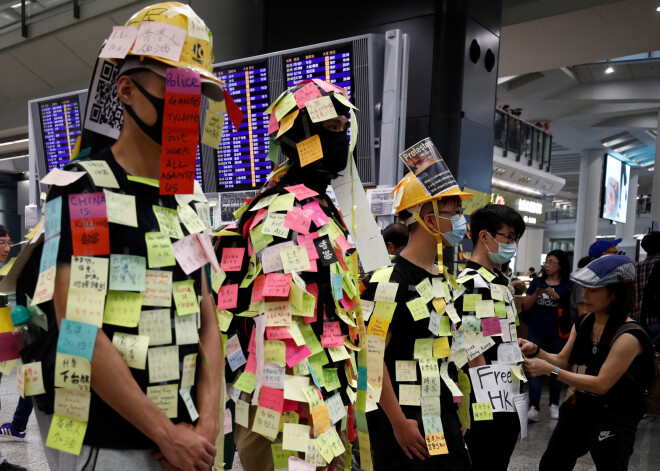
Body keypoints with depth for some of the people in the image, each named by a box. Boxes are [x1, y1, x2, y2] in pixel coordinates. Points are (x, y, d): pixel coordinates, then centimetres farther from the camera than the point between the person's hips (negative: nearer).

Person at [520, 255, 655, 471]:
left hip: (614, 419, -8)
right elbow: (564, 361, 7)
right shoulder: (583, 323, -1)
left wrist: (550, 370, -30)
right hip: (580, 406, 8)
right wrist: (536, 351, -13)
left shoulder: (628, 336, -24)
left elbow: (601, 384, -26)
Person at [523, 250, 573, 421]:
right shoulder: (537, 282, 6)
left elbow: (570, 308, -6)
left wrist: (555, 295, -18)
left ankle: (554, 404, 24)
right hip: (536, 332, 1)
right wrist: (536, 294, -12)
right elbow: (526, 306, 5)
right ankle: (533, 407, -5)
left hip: (558, 334, -1)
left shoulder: (569, 285, 1)